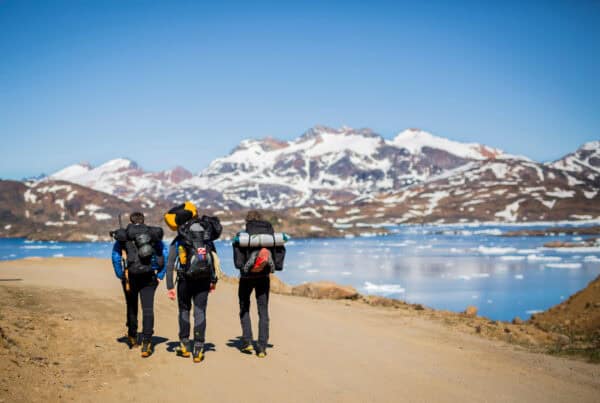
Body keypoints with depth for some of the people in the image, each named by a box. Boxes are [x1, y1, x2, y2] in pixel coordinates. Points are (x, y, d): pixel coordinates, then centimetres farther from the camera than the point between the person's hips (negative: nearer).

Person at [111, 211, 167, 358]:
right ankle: (146, 343, -14)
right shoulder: (154, 234, 9)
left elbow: (115, 256, -1)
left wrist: (120, 275, 4)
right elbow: (165, 255, 2)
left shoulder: (123, 235, 7)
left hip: (130, 276, 1)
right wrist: (160, 275, 4)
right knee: (148, 309, -2)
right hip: (149, 276, 0)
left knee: (132, 307, 19)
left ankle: (133, 338, 34)